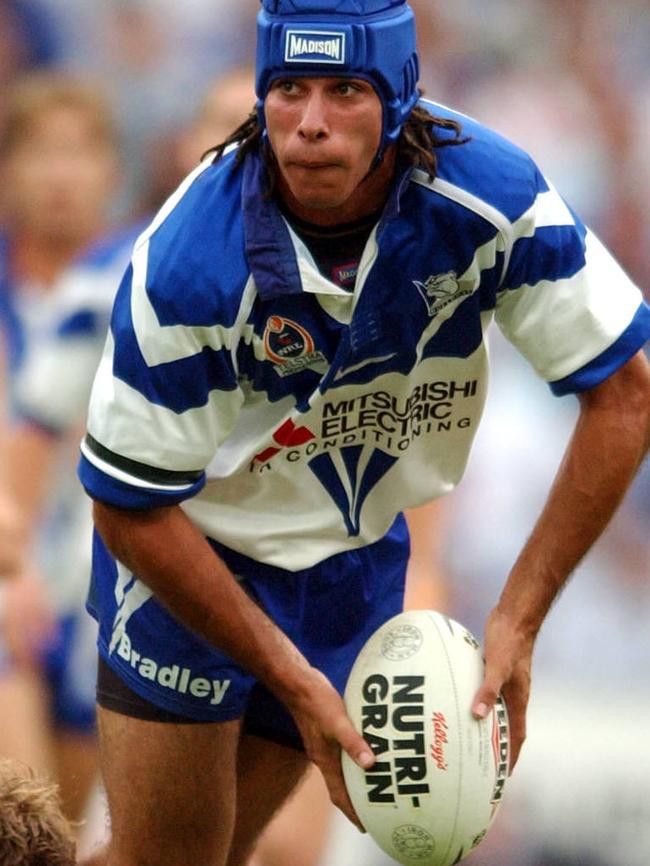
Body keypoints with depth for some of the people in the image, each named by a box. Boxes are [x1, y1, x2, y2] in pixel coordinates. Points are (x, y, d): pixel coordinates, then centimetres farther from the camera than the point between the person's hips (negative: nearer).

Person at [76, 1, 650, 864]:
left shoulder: (489, 194, -24)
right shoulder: (188, 262, -31)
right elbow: (130, 510, -21)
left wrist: (517, 621, -19)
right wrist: (295, 682, -21)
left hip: (356, 553, 3)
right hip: (192, 549, -3)